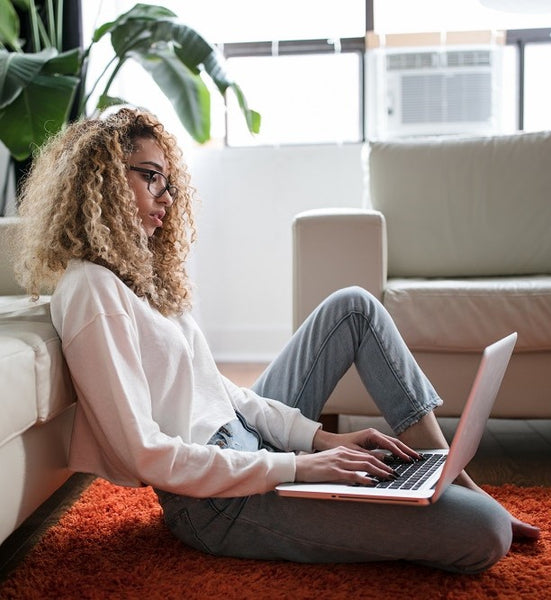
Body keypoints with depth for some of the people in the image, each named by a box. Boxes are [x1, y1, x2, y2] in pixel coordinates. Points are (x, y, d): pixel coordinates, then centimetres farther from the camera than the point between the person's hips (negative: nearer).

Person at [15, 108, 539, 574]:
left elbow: (216, 387, 11)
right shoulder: (89, 290, -17)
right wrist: (297, 467, -21)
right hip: (216, 501, -10)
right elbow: (145, 455, -23)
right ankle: (472, 504, 17)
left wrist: (321, 437, 1)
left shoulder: (138, 272, 13)